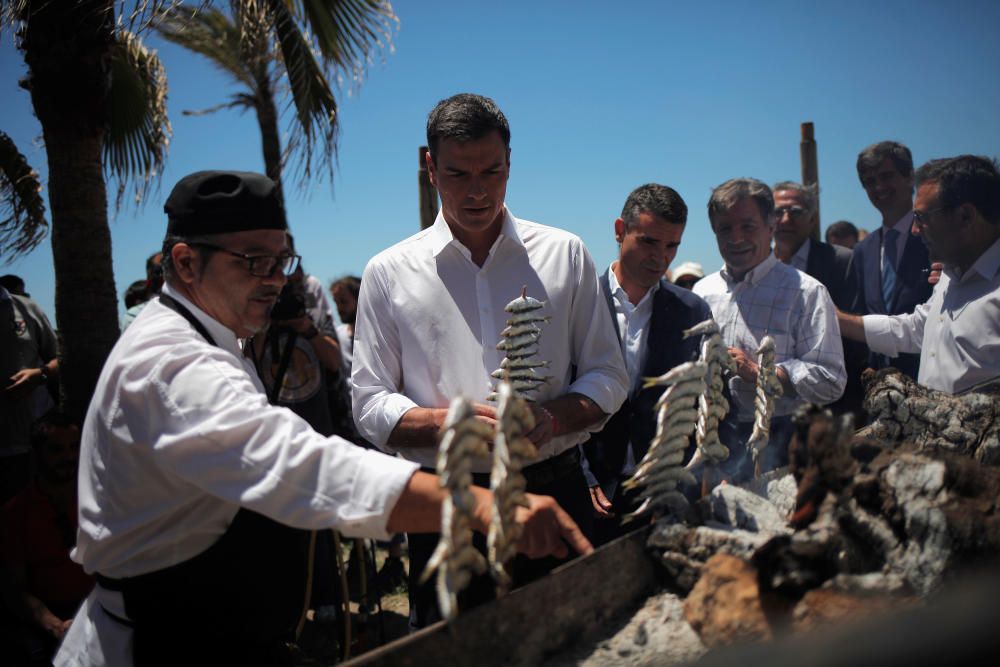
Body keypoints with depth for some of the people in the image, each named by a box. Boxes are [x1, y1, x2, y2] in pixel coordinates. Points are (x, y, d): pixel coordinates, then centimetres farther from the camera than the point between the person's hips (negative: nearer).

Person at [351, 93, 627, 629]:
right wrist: (446, 420, -17)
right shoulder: (389, 273, 3)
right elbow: (369, 404, 2)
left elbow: (607, 375, 7)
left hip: (555, 491, 1)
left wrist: (553, 419, -13)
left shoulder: (565, 254, 6)